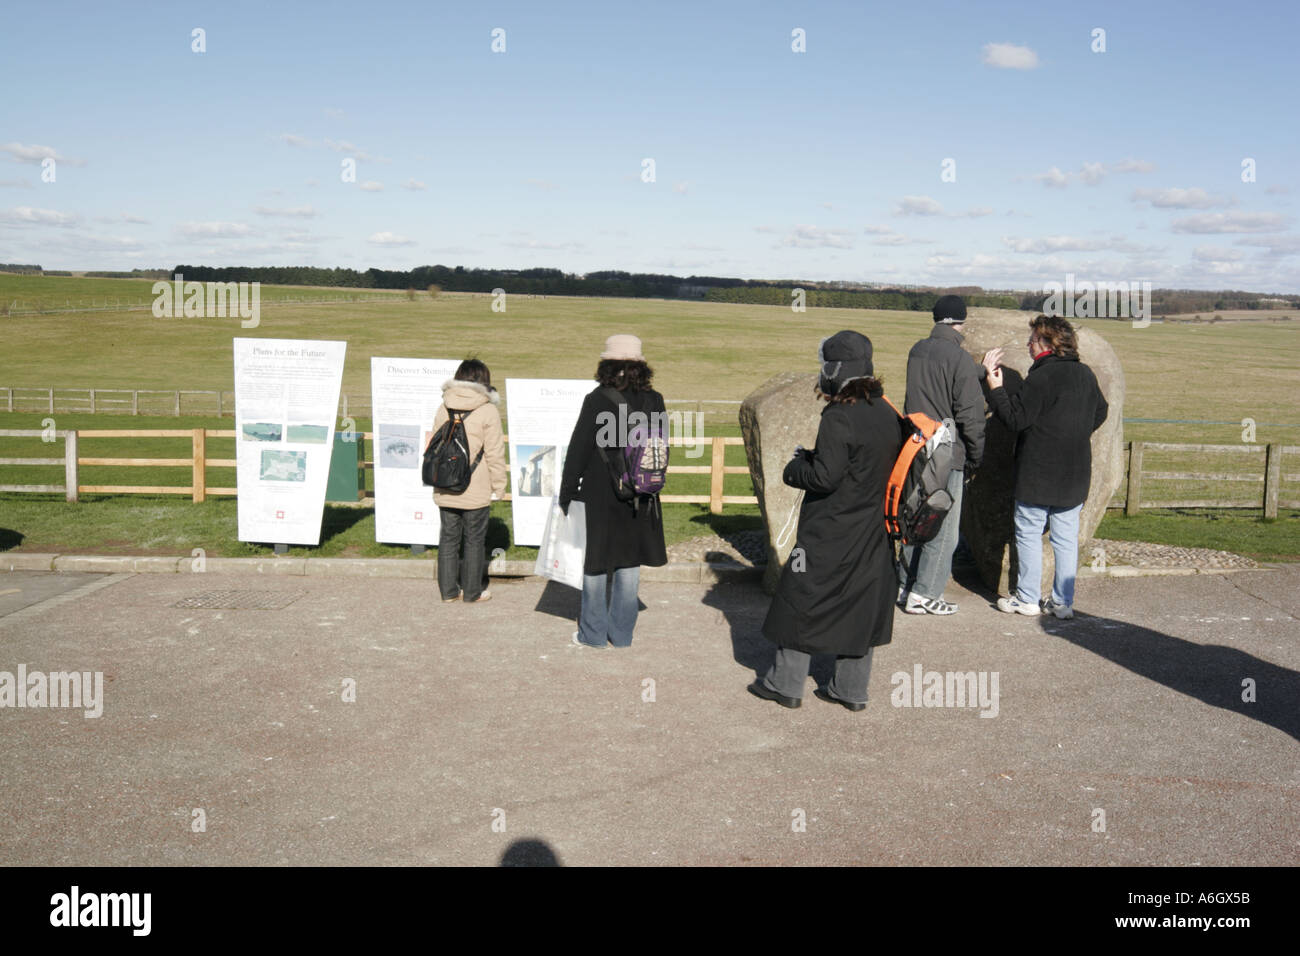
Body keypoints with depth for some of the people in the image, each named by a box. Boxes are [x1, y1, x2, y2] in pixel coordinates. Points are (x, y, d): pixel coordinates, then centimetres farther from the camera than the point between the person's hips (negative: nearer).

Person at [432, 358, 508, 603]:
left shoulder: (444, 408, 6)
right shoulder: (488, 411, -9)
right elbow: (494, 453, -9)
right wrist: (498, 487, 0)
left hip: (445, 490, 4)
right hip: (476, 491, -4)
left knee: (449, 538, 13)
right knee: (474, 541, 8)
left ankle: (448, 590, 18)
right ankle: (472, 591, 15)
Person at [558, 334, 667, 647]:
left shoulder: (597, 400, -13)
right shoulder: (654, 401, 0)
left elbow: (578, 450, -10)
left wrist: (566, 493, -2)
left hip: (601, 495, -4)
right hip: (639, 497, 4)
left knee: (595, 564, 9)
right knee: (629, 564, 12)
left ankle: (593, 633, 17)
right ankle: (621, 633, 20)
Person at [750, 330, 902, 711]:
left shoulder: (839, 418, -20)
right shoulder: (888, 414, 5)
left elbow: (825, 476, -23)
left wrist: (795, 467, -2)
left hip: (829, 536, -7)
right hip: (872, 532, 7)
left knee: (803, 600, 7)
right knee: (860, 605, 14)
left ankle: (786, 683, 16)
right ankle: (852, 688, 22)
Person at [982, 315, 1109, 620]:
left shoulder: (1041, 377, -16)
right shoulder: (1086, 374, 7)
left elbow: (1015, 418, -16)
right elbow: (1100, 412, 20)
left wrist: (995, 386, -11)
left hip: (1038, 474, -6)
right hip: (1075, 475, 7)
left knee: (1029, 534, 5)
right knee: (1066, 537, 10)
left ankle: (1027, 598, 9)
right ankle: (1063, 601, 13)